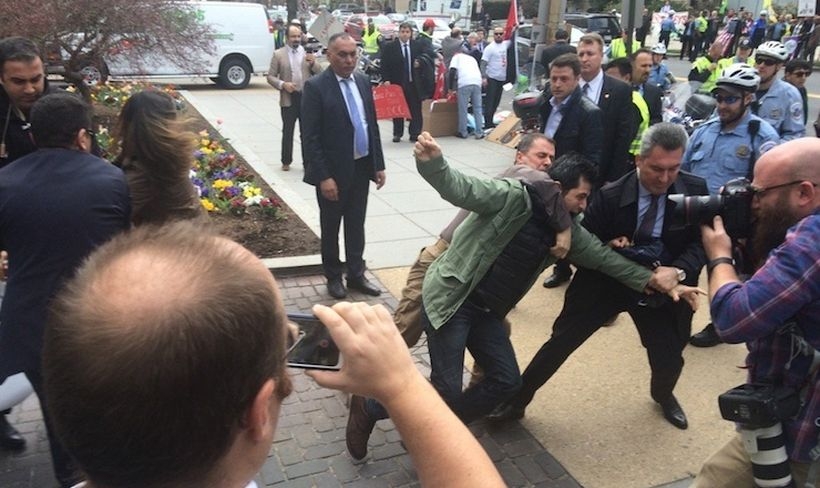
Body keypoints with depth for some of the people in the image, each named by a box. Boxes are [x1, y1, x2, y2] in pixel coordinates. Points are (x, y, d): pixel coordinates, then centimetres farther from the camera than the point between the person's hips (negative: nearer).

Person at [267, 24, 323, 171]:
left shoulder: (308, 53, 6)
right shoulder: (278, 54, 1)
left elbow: (320, 74, 5)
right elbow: (270, 76, 1)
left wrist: (313, 63, -14)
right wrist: (282, 84, -16)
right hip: (288, 99, -1)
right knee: (287, 132, 7)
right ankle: (286, 161, 19)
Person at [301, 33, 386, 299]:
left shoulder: (363, 81, 5)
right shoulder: (315, 86, -13)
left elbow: (372, 124, 11)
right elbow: (310, 137, -15)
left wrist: (379, 164, 8)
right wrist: (324, 177, -19)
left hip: (361, 167, 5)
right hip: (334, 170, -5)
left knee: (356, 225, 15)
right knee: (331, 227, 12)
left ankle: (356, 275, 29)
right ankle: (333, 277, 29)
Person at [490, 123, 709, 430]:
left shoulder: (695, 191, -12)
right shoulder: (610, 196, -18)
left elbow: (700, 243, -9)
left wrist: (677, 271, -28)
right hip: (607, 280, -1)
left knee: (670, 357, 10)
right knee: (561, 342, 0)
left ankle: (663, 395, 50)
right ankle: (516, 400, 18)